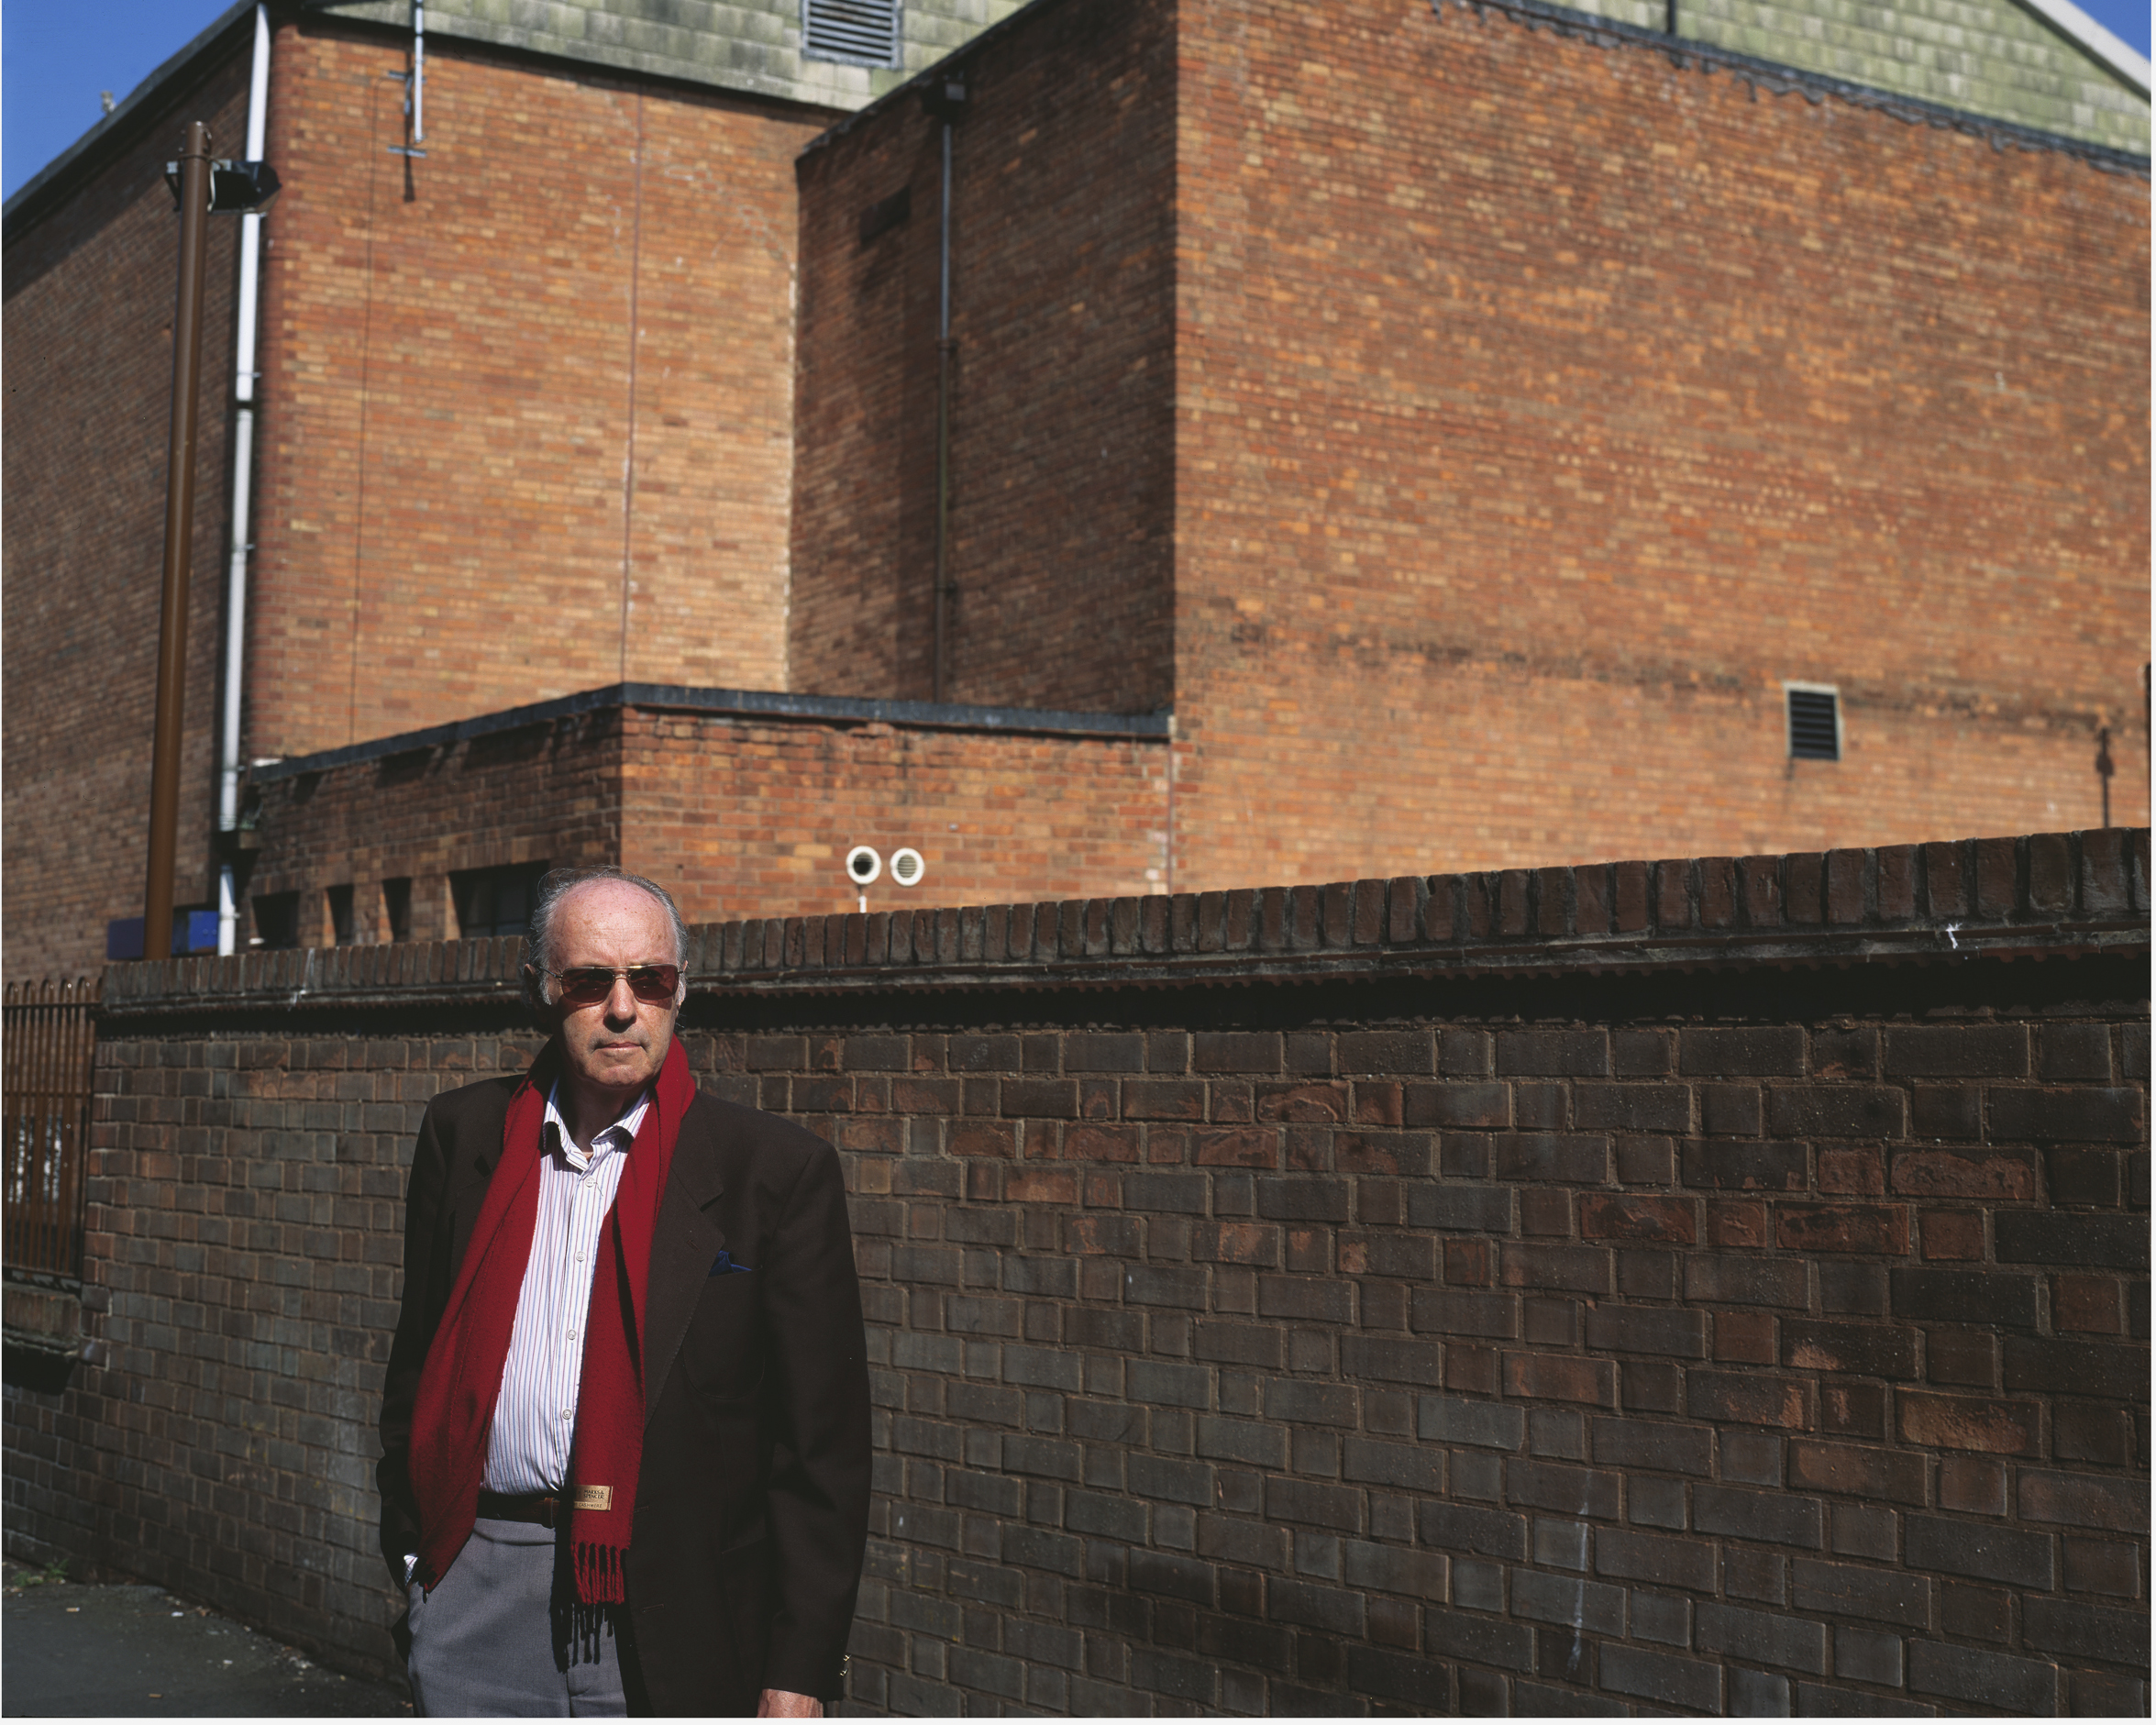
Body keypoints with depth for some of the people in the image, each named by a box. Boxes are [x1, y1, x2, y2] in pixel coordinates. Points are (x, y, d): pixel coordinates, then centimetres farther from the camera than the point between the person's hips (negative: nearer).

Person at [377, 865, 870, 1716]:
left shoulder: (777, 1170, -4)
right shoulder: (463, 1134, 7)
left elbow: (823, 1448, -5)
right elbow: (418, 1361, 16)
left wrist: (799, 1673, -8)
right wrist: (411, 1550, 11)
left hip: (661, 1621, -3)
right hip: (476, 1596, 3)